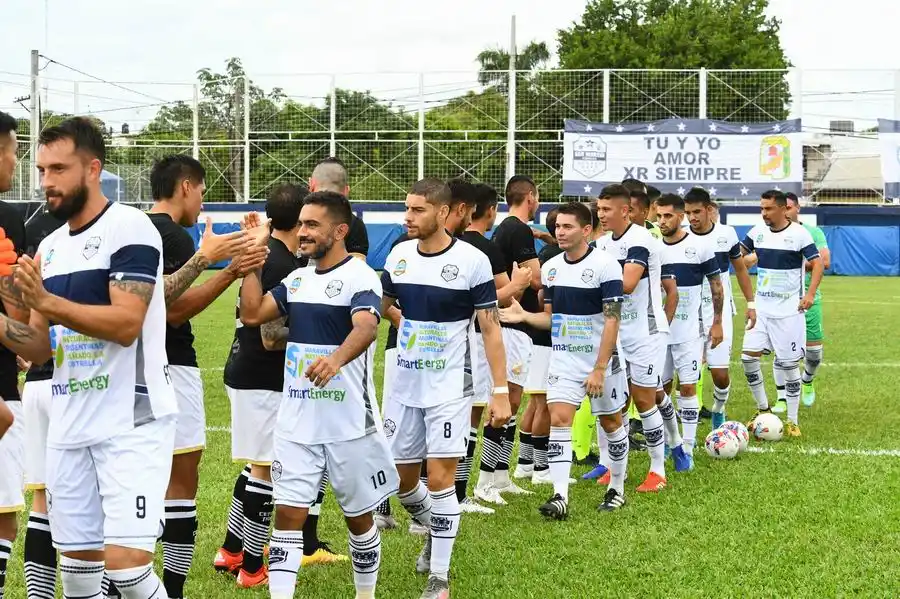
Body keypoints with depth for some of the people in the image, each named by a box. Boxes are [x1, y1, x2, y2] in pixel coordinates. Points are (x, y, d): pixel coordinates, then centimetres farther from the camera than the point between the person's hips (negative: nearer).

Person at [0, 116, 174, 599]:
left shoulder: (129, 227, -10)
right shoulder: (49, 247, 14)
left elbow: (126, 323, -20)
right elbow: (40, 347, 15)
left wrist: (46, 301, -26)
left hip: (131, 422, -8)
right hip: (69, 427, 8)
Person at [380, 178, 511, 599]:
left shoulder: (472, 261, -12)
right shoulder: (398, 255, 1)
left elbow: (491, 328, -9)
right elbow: (374, 309, 13)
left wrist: (500, 390, -12)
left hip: (449, 388, -5)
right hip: (404, 386, 5)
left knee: (439, 479, -8)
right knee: (401, 477, 11)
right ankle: (435, 532, 40)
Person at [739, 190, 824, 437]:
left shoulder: (799, 233, -10)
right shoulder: (757, 232, 4)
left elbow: (818, 263, -11)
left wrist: (810, 294, -23)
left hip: (789, 310, -5)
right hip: (761, 307, 5)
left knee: (789, 364, 0)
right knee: (748, 356, -5)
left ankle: (793, 421, 11)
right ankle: (763, 409, 13)